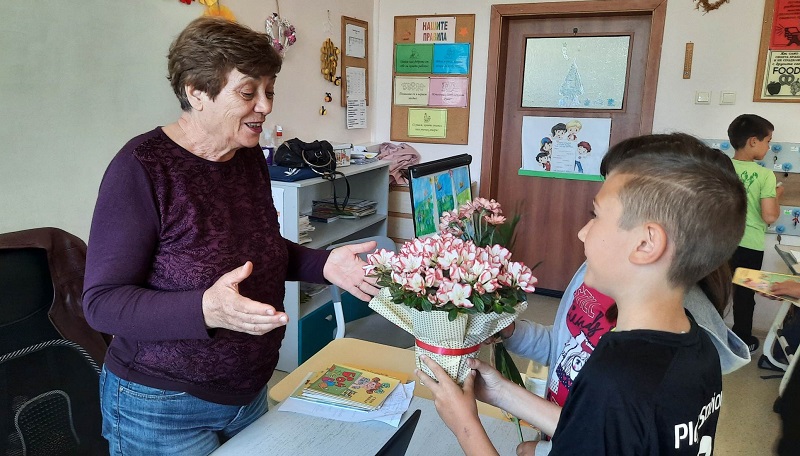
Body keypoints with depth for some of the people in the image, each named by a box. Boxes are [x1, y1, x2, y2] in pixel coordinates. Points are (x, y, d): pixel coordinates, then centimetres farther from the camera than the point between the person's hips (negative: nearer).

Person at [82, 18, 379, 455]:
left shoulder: (250, 157, -1)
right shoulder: (141, 168, -21)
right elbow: (102, 300, -22)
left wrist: (324, 264, -6)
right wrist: (206, 309, -38)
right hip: (162, 409, -6)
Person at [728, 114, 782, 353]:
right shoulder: (765, 175, -15)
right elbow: (769, 216, -17)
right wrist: (776, 196, 0)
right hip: (749, 244, -3)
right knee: (744, 294, 13)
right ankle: (742, 341, 28)